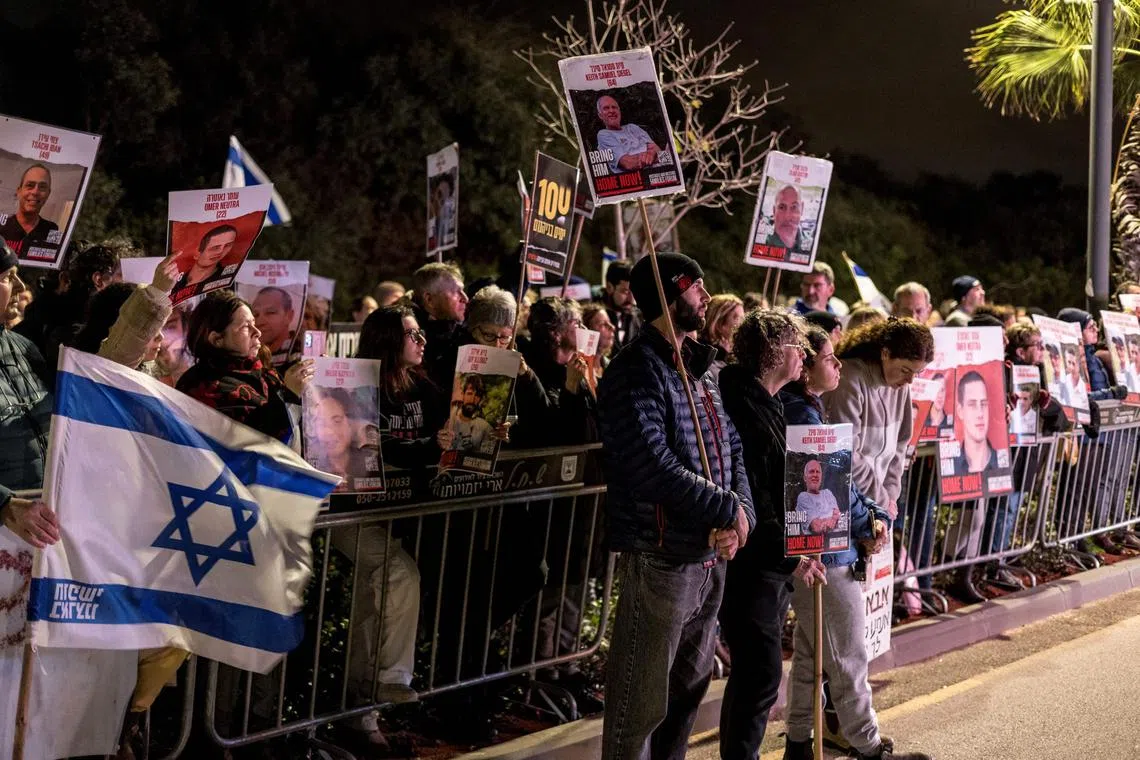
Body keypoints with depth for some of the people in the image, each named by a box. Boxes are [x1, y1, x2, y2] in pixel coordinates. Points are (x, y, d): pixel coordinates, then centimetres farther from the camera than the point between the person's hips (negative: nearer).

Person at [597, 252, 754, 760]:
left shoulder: (698, 370, 14)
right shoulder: (636, 372, -15)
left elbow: (732, 450, 11)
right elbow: (653, 466, -26)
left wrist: (741, 515, -7)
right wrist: (727, 509, -17)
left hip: (710, 557, 9)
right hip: (659, 559, -9)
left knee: (689, 689, 20)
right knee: (642, 699, 1)